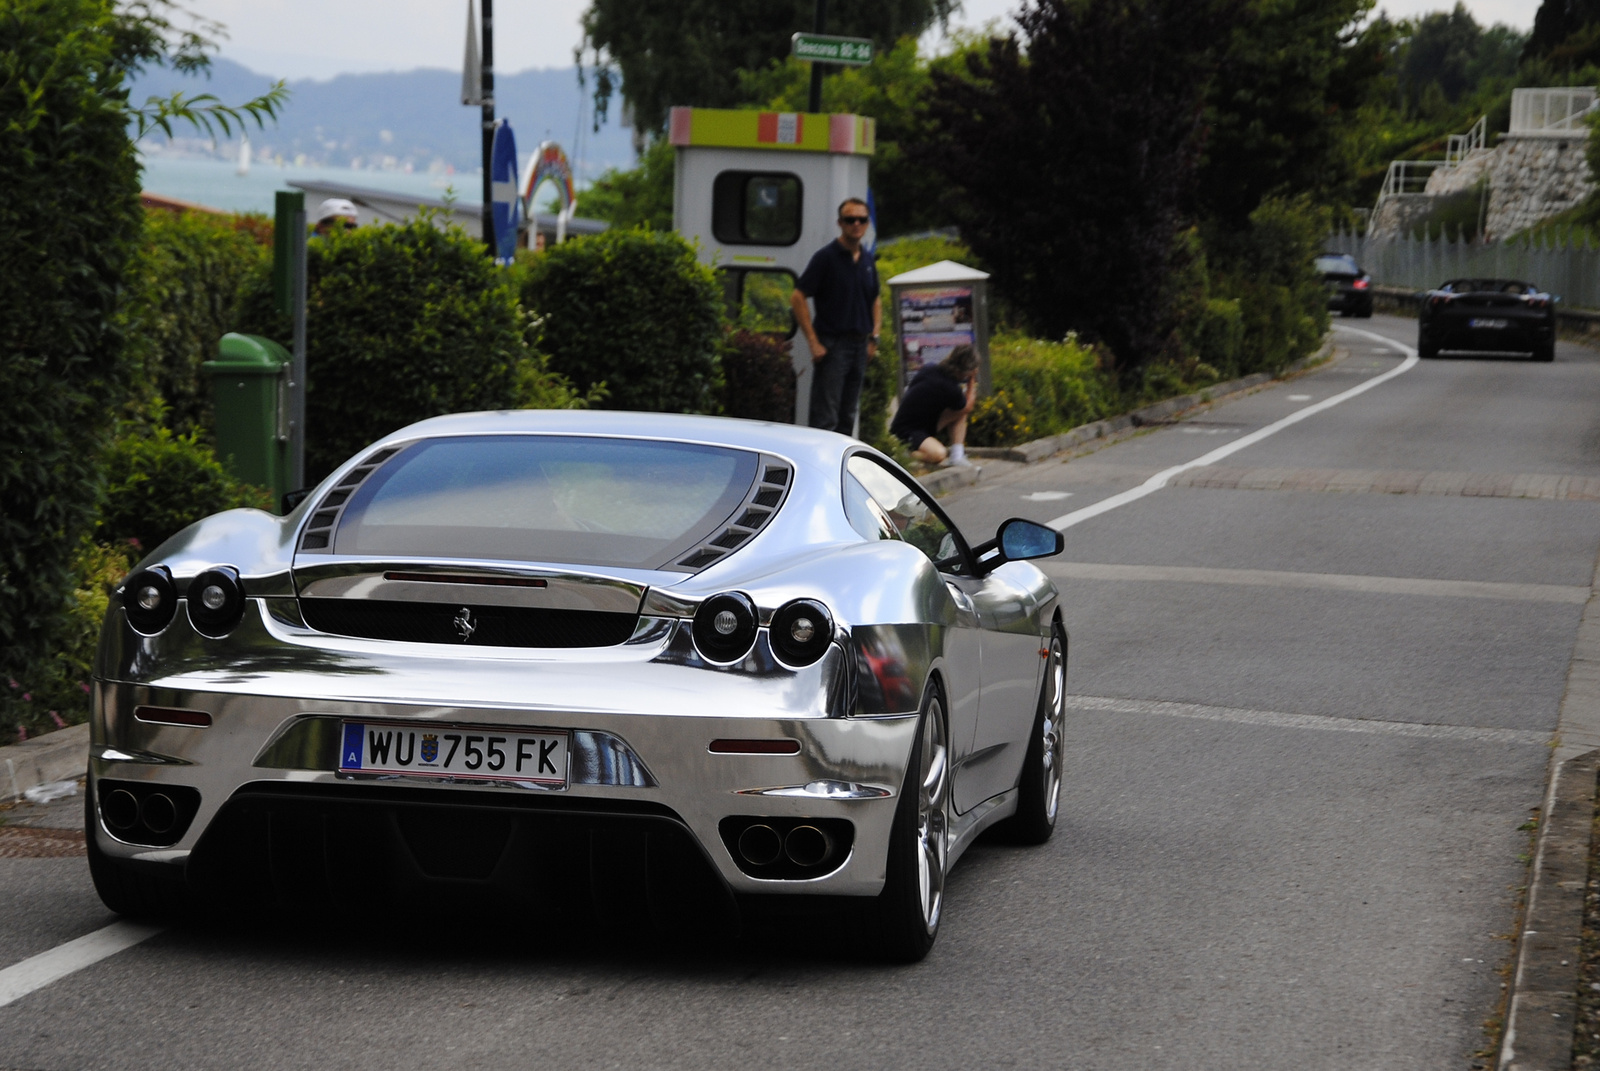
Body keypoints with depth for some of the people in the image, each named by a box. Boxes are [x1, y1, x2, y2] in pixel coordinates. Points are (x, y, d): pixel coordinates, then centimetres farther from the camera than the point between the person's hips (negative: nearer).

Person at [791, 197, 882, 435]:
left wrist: (874, 336, 11)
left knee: (848, 417, 11)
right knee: (826, 418, -9)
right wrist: (813, 342, -15)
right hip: (832, 344, -7)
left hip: (859, 345, 7)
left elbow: (876, 300, 25)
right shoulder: (826, 257, -7)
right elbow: (797, 299, -11)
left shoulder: (868, 260, 12)